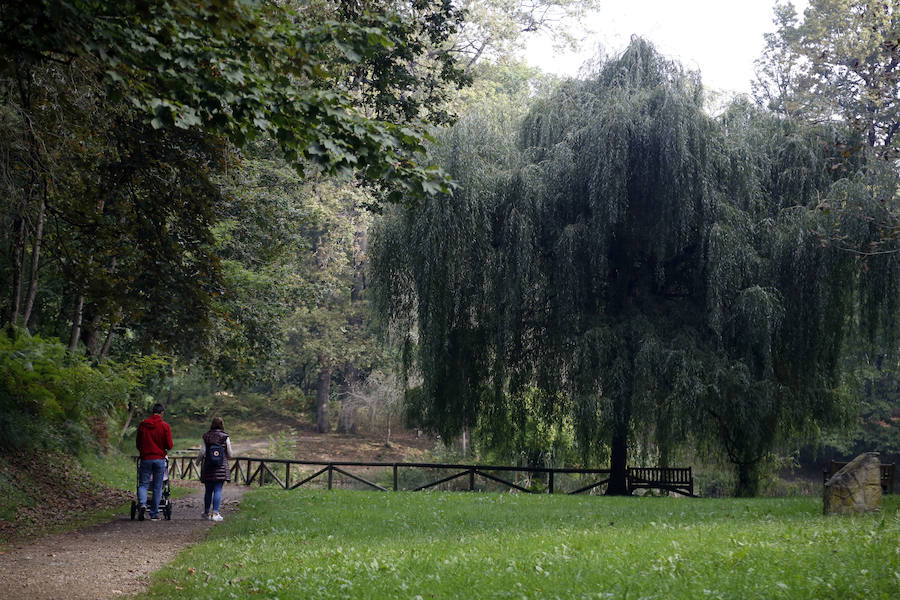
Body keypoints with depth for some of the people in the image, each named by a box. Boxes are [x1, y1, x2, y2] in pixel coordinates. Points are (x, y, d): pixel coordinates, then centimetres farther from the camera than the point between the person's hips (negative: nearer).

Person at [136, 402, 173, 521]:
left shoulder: (142, 424, 3)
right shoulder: (165, 426, -4)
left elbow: (138, 443, 11)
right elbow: (169, 445, -5)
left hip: (145, 458, 1)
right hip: (159, 459, -1)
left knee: (143, 484, 7)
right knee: (157, 487, 6)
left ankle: (142, 504, -20)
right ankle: (154, 514, 9)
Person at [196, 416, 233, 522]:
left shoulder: (206, 436, 2)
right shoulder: (225, 437, -3)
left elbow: (202, 452, -2)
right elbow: (229, 454, 0)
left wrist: (197, 461, 16)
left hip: (208, 467, 2)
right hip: (221, 467, -2)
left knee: (208, 490, 13)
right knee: (218, 490, -2)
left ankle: (206, 512, 24)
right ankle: (215, 513, -8)